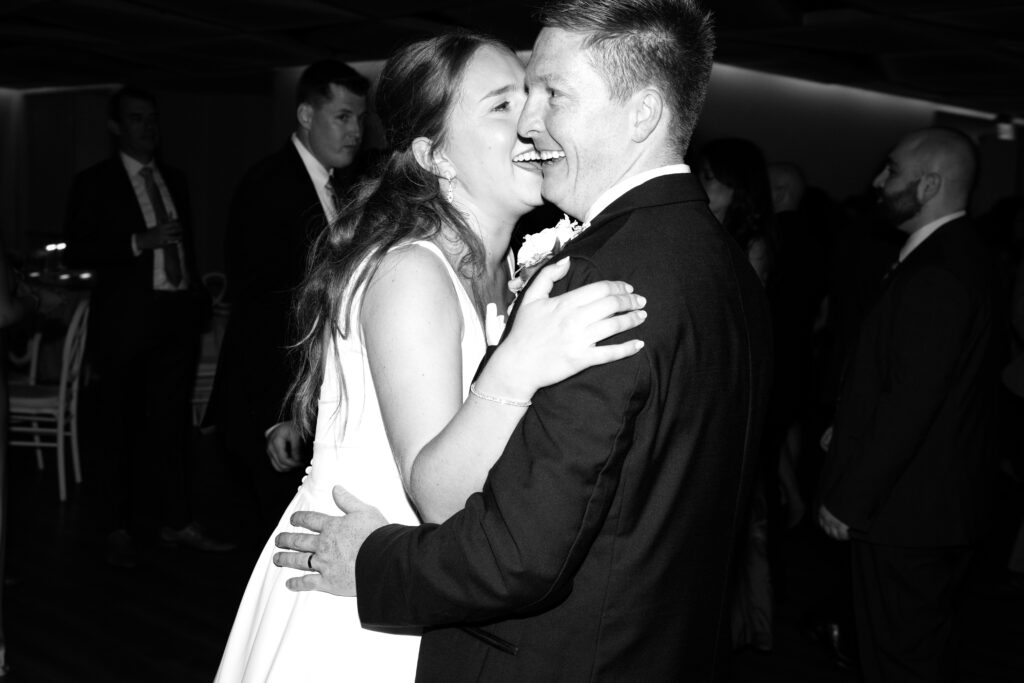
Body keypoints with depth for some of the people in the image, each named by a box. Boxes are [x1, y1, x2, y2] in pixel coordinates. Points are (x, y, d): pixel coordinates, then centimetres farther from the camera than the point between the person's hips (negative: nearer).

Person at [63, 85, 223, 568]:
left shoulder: (174, 181, 16)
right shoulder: (94, 183, 1)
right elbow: (75, 252, -7)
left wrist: (198, 298, 7)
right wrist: (139, 242, -16)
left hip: (177, 316, 4)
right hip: (127, 321, -4)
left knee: (172, 423, 7)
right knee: (123, 426, 4)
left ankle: (175, 521, 15)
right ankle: (121, 528, 14)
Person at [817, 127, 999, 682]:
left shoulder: (935, 275, -23)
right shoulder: (963, 258, 10)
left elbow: (909, 406, -25)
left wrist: (848, 501, -18)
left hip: (906, 516, -10)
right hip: (943, 508, 10)